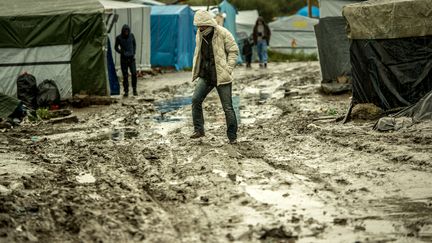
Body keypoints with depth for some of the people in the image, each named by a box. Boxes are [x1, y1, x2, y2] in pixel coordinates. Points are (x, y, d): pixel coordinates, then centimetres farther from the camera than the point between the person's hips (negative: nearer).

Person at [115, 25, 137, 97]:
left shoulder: (131, 35, 0)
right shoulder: (119, 38, -6)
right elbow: (116, 47, 5)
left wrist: (133, 53, 4)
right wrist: (122, 52, -10)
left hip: (131, 58, 1)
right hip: (123, 58, -1)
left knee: (134, 74, -9)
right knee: (125, 75, -2)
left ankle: (134, 89, 7)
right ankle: (126, 91, 7)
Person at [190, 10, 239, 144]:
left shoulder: (223, 33, -11)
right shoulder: (199, 35, 7)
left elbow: (233, 51, -8)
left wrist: (228, 70, -15)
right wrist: (196, 70, 10)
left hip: (221, 76, -5)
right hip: (205, 76, 5)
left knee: (228, 107, -1)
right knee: (195, 100, -9)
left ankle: (232, 136, 8)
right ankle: (198, 129, 2)